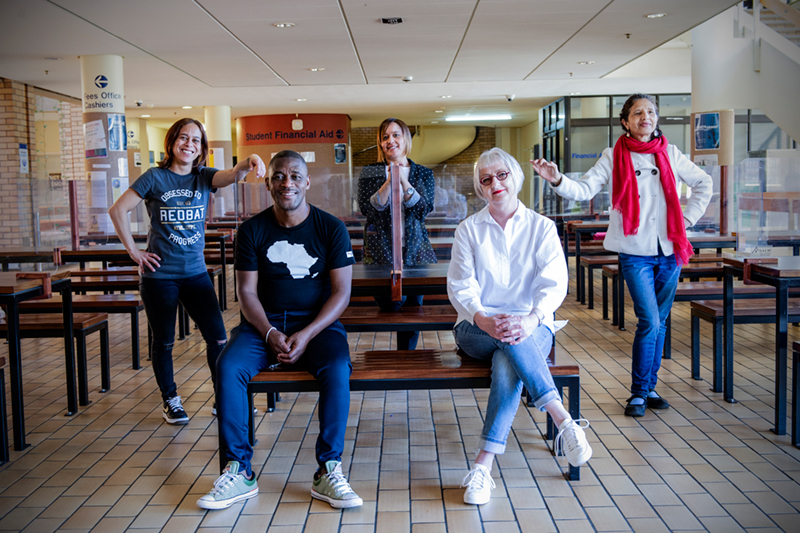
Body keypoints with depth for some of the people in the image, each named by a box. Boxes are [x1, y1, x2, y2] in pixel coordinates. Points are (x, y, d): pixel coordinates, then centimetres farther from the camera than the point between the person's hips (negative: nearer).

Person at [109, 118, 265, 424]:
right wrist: (134, 252, -6)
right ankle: (169, 400, 27)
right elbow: (117, 210, -3)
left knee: (217, 337, -2)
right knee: (163, 341, 9)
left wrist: (249, 163, -42)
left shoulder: (204, 177, 3)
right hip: (159, 275, -2)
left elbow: (233, 175, -19)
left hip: (195, 272, 2)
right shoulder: (155, 178, -4)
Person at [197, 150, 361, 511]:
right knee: (228, 366, -26)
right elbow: (247, 292, 1)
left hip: (317, 323, -1)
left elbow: (341, 291, -4)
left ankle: (328, 472, -23)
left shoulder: (331, 228, 0)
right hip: (264, 323, 2)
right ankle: (238, 472, -18)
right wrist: (270, 334, -17)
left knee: (338, 368, -32)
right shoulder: (252, 230, 4)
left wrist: (306, 335, -18)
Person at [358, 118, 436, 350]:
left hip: (414, 248, 1)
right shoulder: (370, 172, 6)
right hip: (381, 249, -1)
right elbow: (367, 209, -7)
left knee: (413, 305, 0)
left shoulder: (424, 174, 9)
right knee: (392, 302, -16)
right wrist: (389, 182, -17)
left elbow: (424, 209, -6)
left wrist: (404, 181, -16)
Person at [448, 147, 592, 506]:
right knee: (511, 342, -36)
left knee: (507, 364, -35)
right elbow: (460, 286, 0)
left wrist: (532, 318, -27)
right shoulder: (469, 230, 10)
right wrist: (482, 318, -23)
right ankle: (564, 422, -39)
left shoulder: (541, 227, 7)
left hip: (531, 327, 0)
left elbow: (554, 283, -5)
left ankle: (483, 466, -38)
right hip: (477, 327, 1)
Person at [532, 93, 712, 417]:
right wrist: (557, 181, -27)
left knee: (659, 322, 10)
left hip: (669, 250, 4)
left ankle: (649, 387, 23)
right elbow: (584, 190, -10)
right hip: (635, 252, -4)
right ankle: (638, 393, 3)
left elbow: (703, 184, 21)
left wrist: (688, 218, 11)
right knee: (649, 321, -11)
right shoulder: (614, 157, 0)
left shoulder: (670, 154, 9)